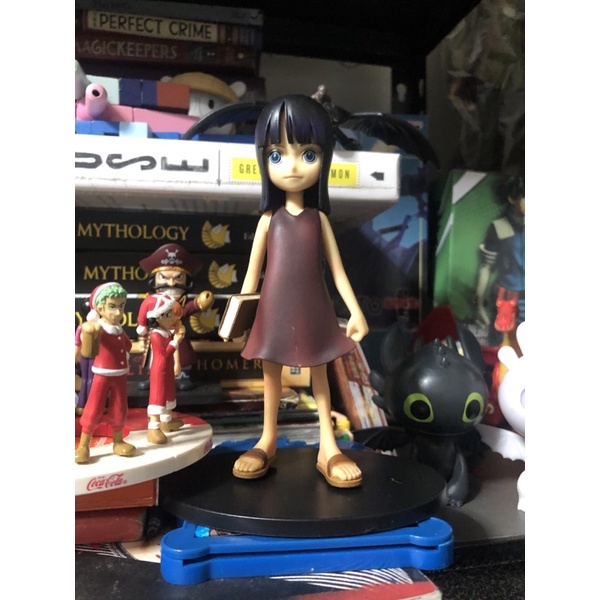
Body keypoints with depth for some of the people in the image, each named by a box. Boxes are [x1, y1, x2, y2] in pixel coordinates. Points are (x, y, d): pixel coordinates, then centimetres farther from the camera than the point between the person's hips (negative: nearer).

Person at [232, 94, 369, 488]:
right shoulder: (269, 218, -1)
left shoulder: (319, 217, 0)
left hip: (312, 308, 0)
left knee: (320, 375, 9)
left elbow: (337, 267, 1)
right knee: (271, 376, 12)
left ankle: (328, 448, 20)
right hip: (276, 308, 1)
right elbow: (254, 268, 3)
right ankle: (268, 441, 28)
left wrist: (355, 310, -1)